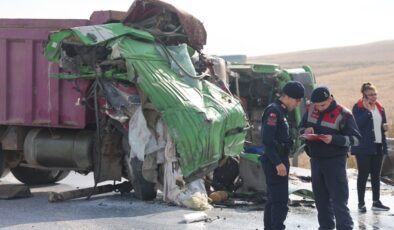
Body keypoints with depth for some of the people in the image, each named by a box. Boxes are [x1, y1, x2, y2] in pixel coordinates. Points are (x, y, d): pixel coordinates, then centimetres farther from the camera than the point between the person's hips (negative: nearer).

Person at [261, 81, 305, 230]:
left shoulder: (281, 111, 16)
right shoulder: (273, 111, -15)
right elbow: (267, 140, -22)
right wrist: (278, 163, -23)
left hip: (278, 162, 10)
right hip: (275, 162, -10)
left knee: (273, 200, 15)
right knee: (280, 201, -11)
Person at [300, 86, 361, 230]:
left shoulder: (343, 114, -13)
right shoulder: (310, 110, 3)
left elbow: (355, 138, -13)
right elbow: (301, 127, 16)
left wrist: (333, 139, -27)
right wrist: (305, 131, -9)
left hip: (335, 161, -6)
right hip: (315, 160, 6)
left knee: (339, 198, -7)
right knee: (320, 197, 13)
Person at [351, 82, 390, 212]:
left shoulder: (380, 108, 13)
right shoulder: (358, 108, -7)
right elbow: (357, 124, -19)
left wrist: (385, 127, 0)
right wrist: (367, 110, -22)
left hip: (378, 146, 6)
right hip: (364, 147, -6)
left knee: (376, 175, 11)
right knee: (363, 175, -2)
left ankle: (376, 202, 18)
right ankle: (361, 203, 5)